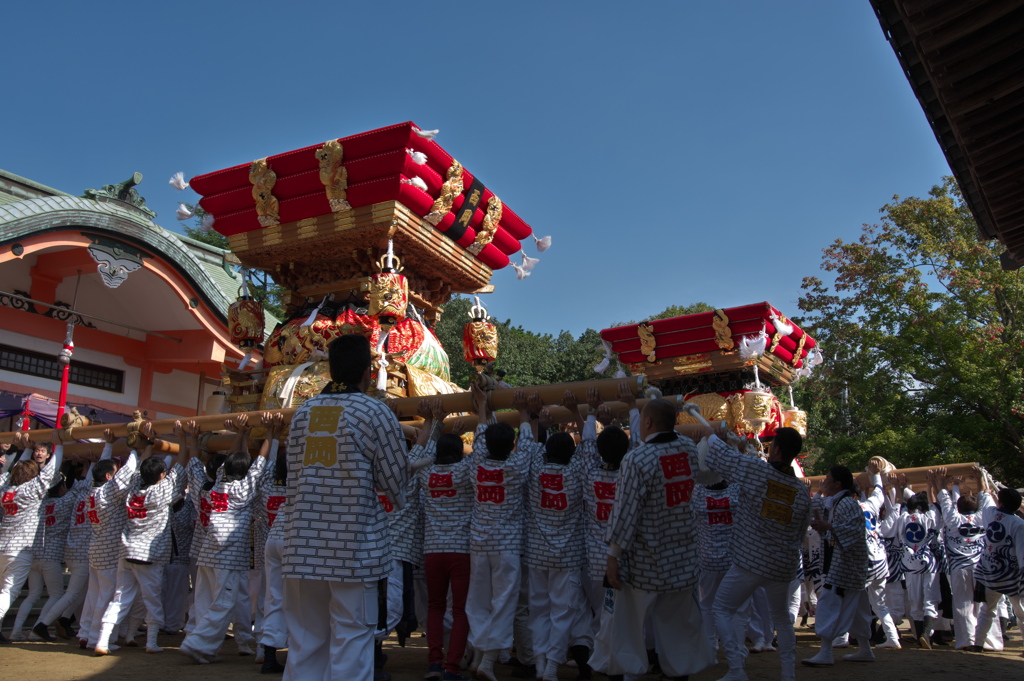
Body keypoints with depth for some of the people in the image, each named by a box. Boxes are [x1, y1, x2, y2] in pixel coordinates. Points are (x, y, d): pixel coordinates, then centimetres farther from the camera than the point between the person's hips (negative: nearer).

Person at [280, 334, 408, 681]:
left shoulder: (302, 412, 8)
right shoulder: (374, 412, -7)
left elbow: (293, 479, 12)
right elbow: (394, 481, -3)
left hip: (304, 543, 5)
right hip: (354, 544, -5)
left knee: (304, 641, 12)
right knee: (351, 640, 3)